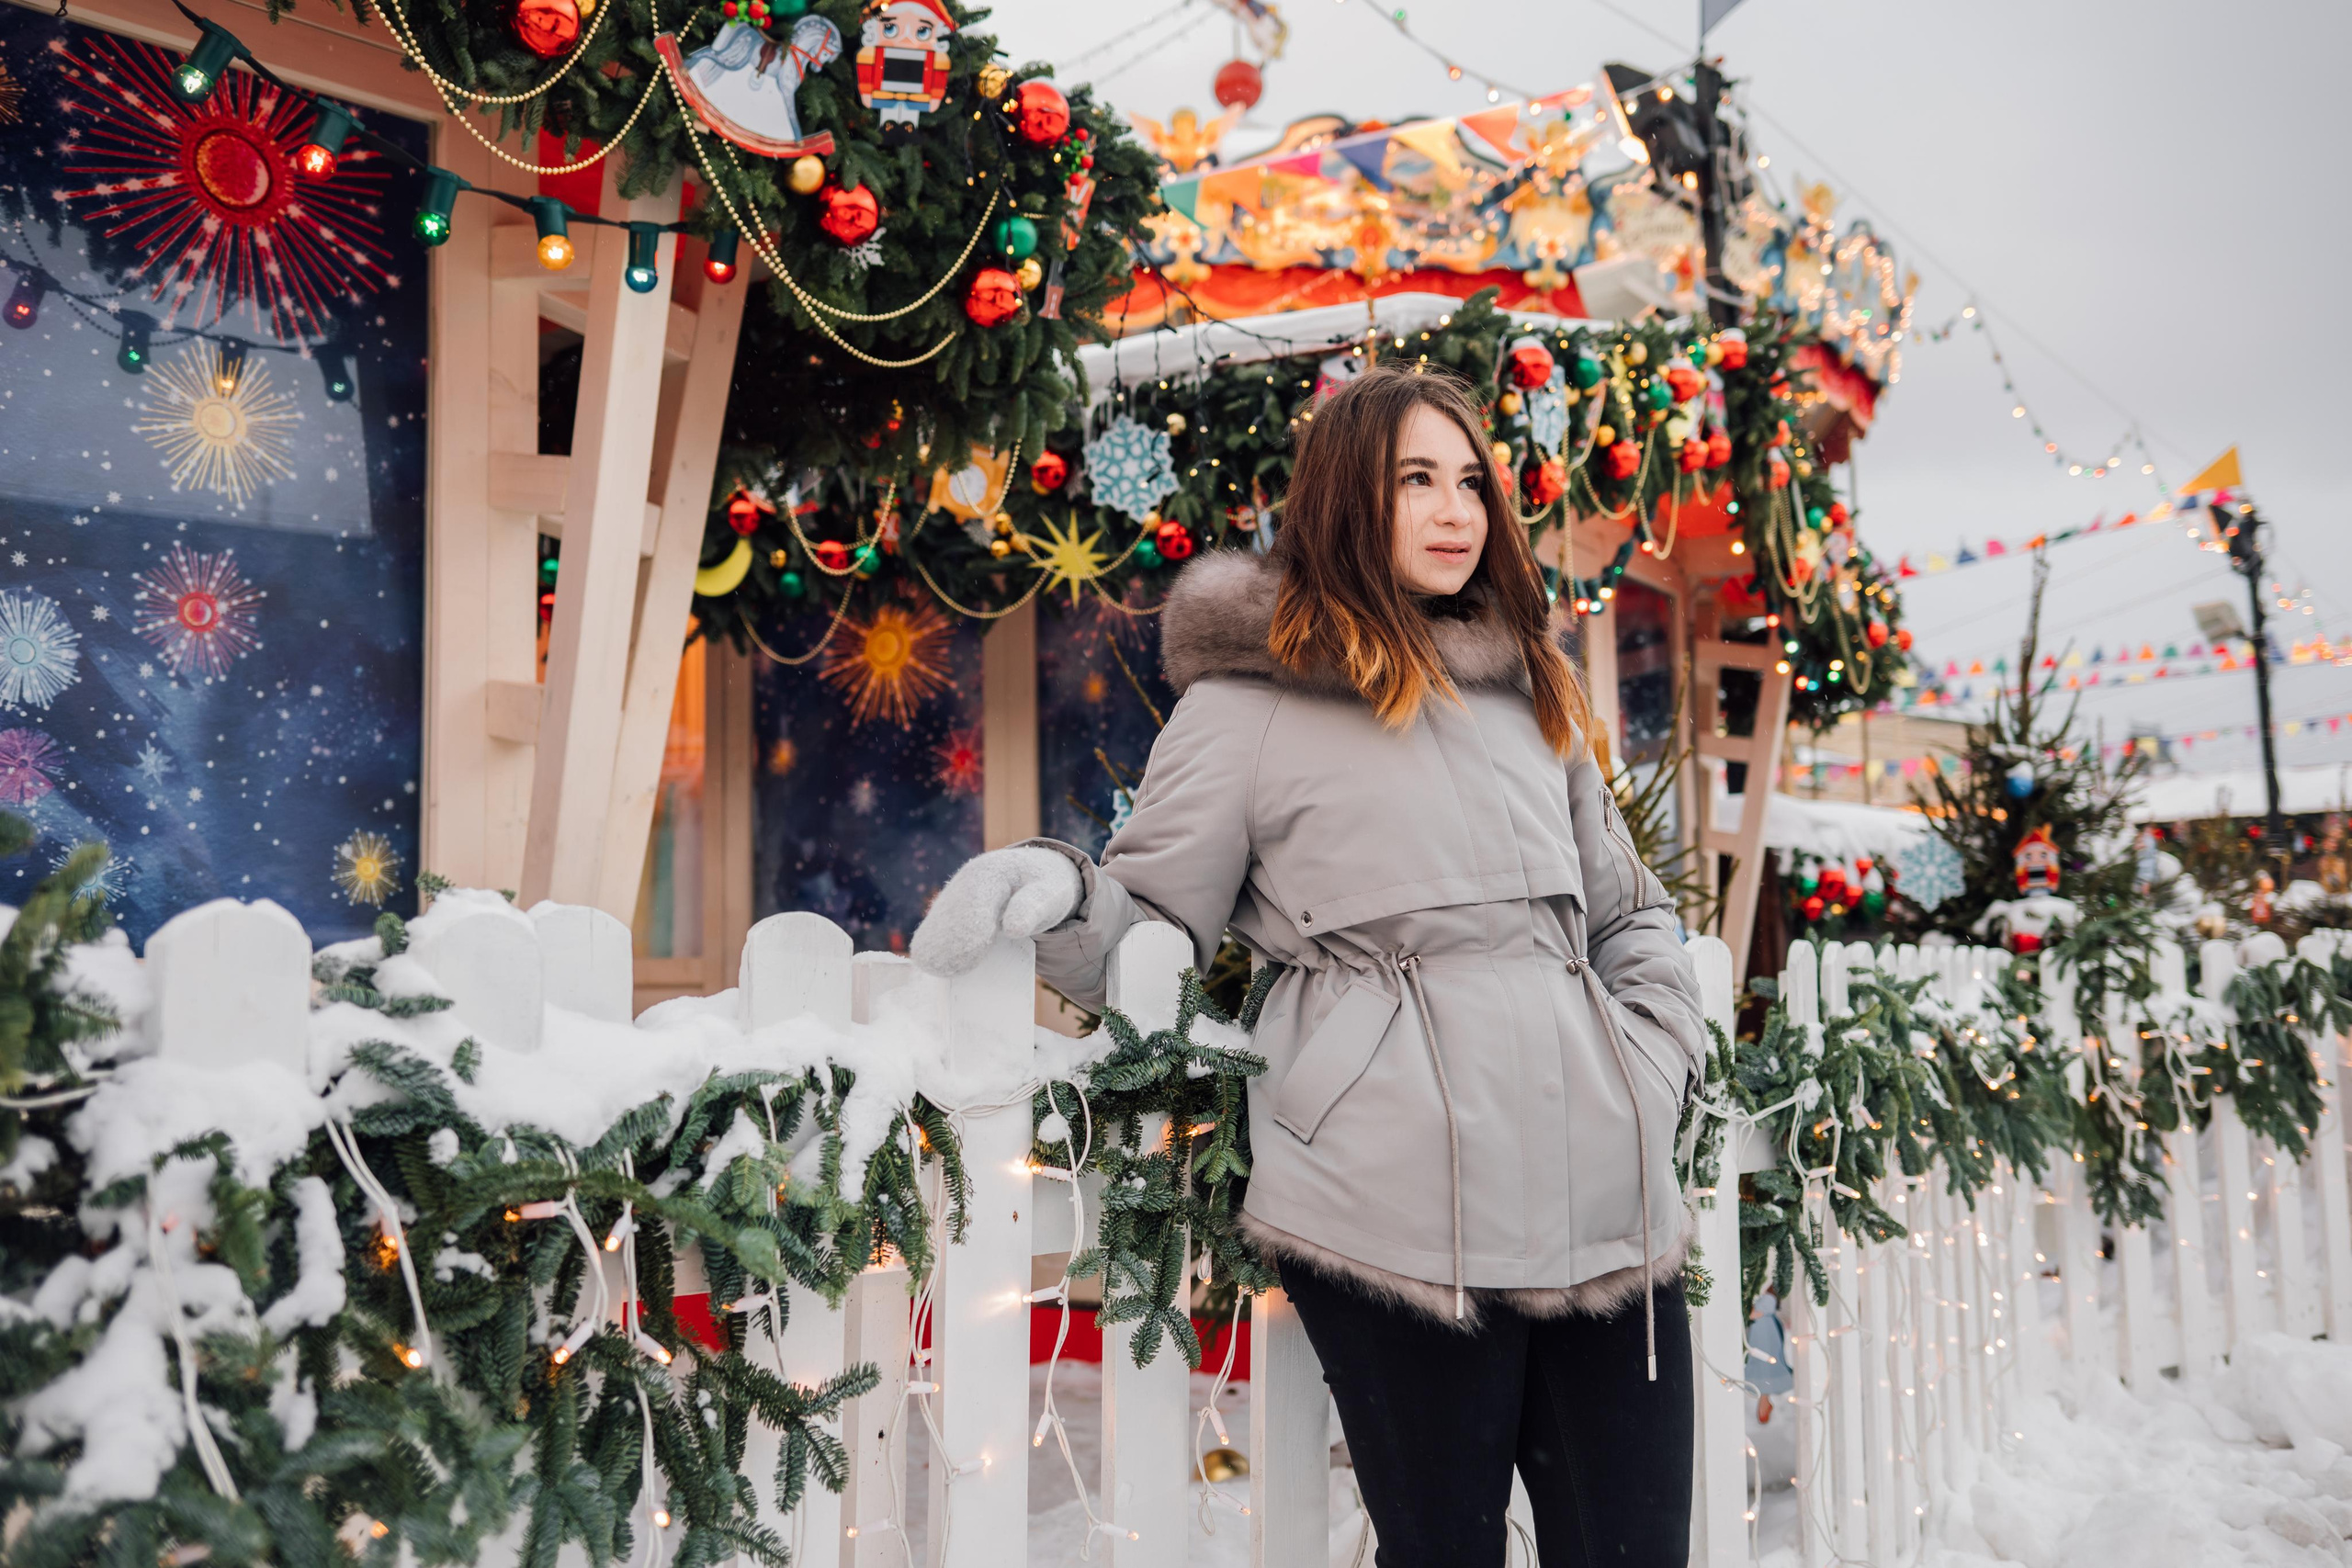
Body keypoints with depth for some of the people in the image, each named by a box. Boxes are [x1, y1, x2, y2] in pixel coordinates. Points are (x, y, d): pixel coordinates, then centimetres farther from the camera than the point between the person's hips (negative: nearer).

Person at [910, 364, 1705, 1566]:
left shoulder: (1531, 690, 19)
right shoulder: (1250, 700, 3)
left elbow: (1630, 912, 27)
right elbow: (1152, 936, 2)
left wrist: (1657, 1063, 12)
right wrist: (1056, 894, -18)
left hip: (1604, 1193, 6)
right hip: (1404, 1207, -5)